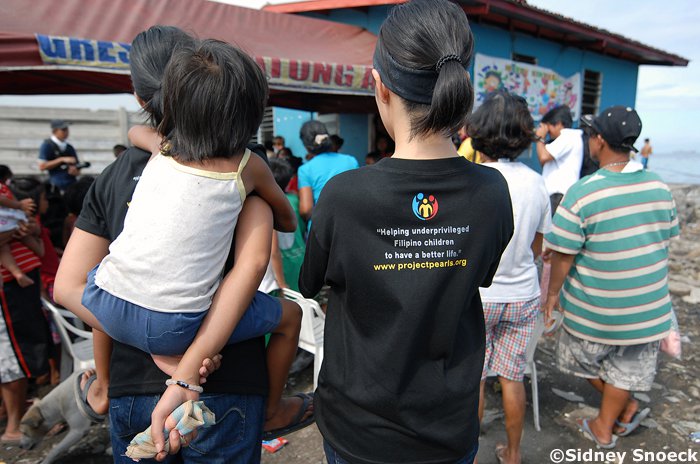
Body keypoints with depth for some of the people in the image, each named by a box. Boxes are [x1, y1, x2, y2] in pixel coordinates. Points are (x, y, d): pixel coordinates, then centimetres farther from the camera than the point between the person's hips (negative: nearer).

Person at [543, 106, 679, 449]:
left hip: (596, 307, -4)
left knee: (584, 356, 22)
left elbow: (563, 255, -18)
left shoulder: (582, 193, -22)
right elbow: (667, 238, 9)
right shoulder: (660, 187, -4)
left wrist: (553, 293, -3)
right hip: (648, 305, 5)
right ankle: (605, 428, 32)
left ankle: (627, 408, 29)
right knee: (625, 365, 19)